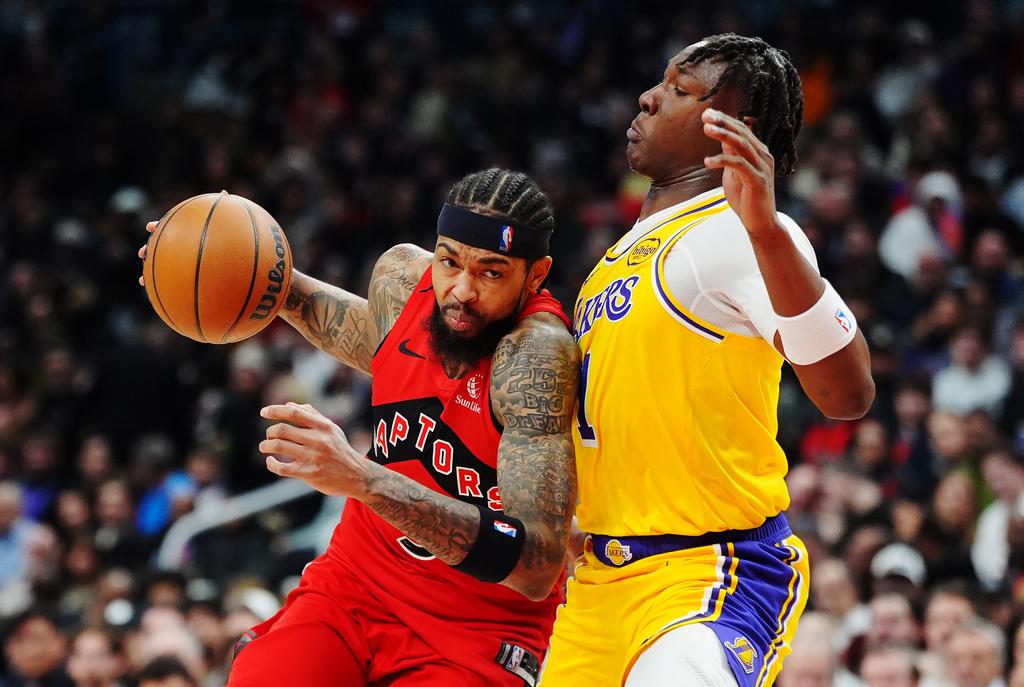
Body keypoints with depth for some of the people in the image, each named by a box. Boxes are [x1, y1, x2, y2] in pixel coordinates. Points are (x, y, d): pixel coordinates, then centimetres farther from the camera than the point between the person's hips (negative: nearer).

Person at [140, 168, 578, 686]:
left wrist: (361, 479, -42)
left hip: (478, 634, -5)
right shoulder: (402, 274, -5)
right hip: (357, 582, 5)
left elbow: (536, 565, -35)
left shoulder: (536, 352, -25)